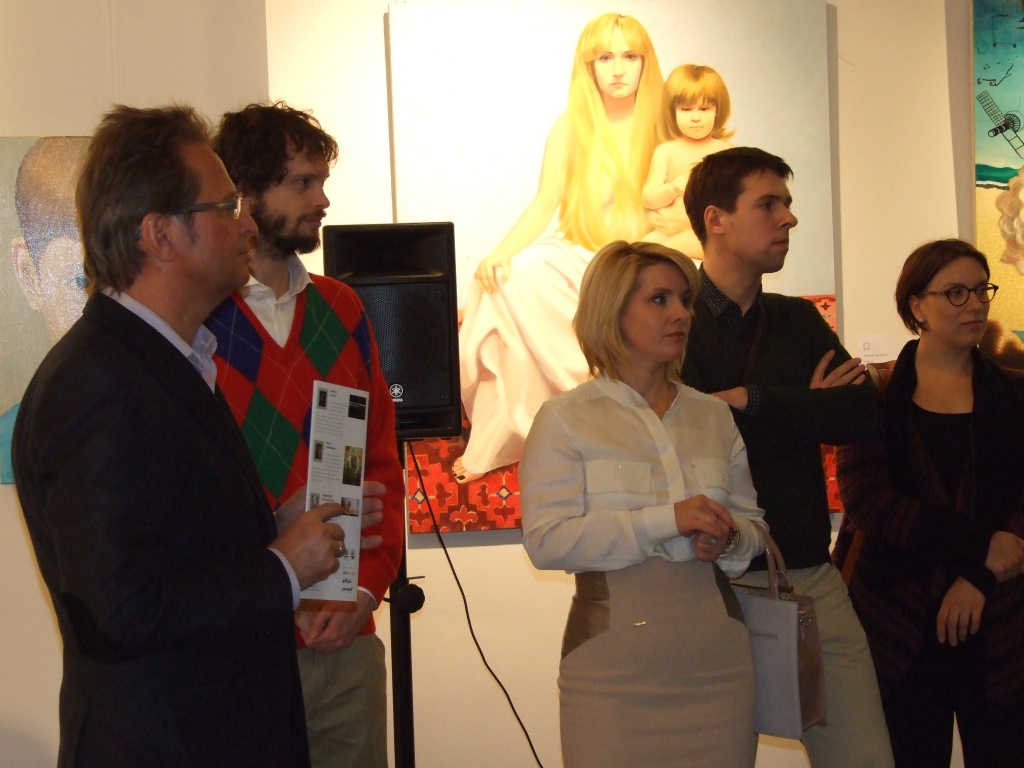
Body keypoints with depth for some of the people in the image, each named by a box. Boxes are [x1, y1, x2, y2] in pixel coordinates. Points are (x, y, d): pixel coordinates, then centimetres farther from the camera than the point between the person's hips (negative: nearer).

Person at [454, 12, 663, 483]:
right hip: (575, 257, 0)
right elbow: (544, 205, 0)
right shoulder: (571, 128, 4)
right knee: (515, 277, -29)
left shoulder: (658, 127, 4)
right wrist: (501, 252, -16)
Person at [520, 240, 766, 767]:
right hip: (615, 664, -4)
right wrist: (665, 521, -18)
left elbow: (753, 523, 16)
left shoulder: (714, 416, 14)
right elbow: (546, 540, -12)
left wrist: (730, 540, -8)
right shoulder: (566, 418, 0)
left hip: (717, 660, 4)